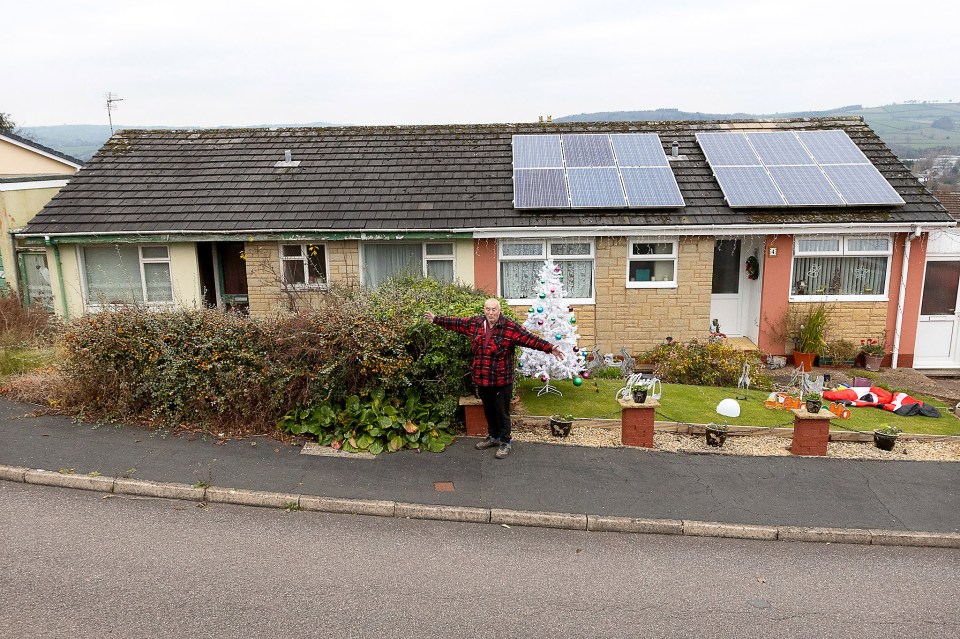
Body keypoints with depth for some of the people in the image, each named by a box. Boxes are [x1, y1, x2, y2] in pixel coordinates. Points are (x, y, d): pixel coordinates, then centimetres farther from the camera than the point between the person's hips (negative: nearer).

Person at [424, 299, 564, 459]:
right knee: (488, 410, 20)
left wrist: (550, 348, -29)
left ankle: (505, 442, 22)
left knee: (502, 412, 6)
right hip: (481, 379, 5)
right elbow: (455, 323, 13)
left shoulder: (510, 327, -13)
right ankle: (493, 437, 39)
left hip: (501, 380, -5)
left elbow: (530, 338, -19)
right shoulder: (474, 323, 1)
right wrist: (435, 319, 19)